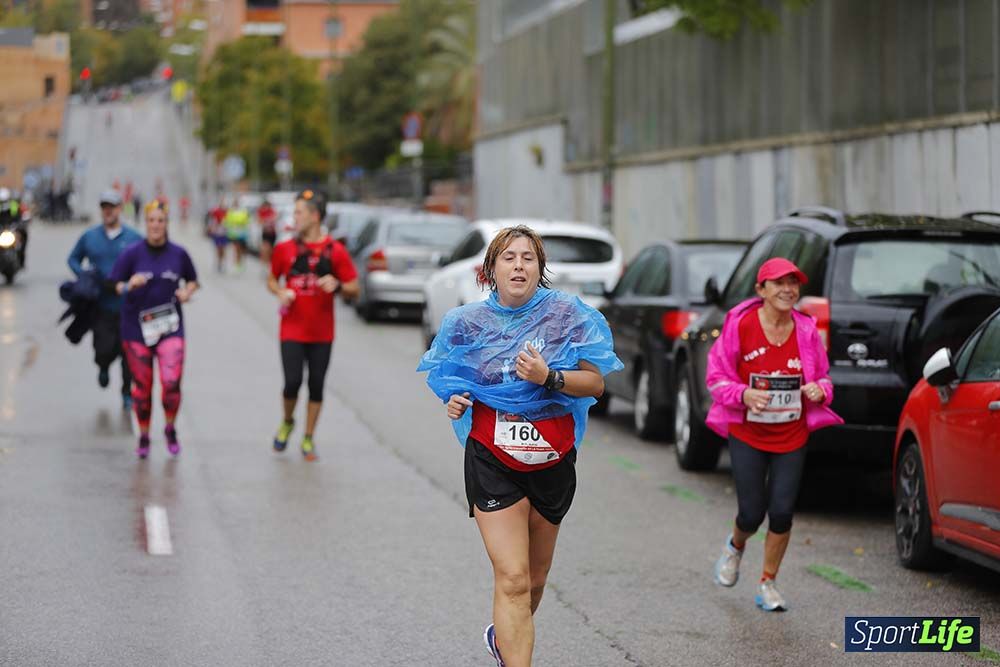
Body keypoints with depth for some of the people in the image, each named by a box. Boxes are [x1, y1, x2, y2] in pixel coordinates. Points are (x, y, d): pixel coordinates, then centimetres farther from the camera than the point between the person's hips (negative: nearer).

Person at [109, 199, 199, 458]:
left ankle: (170, 429, 13)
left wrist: (187, 291, -3)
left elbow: (192, 280, 18)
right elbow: (113, 285, -2)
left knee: (172, 382, -13)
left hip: (170, 326, 0)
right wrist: (129, 285, -22)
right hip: (137, 327, 0)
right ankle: (143, 437, 21)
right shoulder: (132, 254, -3)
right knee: (142, 386, 3)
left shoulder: (178, 254, 3)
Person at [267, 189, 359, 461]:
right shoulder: (284, 249, 2)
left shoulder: (335, 251, -3)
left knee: (316, 385, 5)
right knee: (292, 382, -10)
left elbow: (354, 290, 1)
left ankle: (308, 439, 18)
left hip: (322, 333, 0)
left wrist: (337, 287, -21)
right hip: (292, 330, 0)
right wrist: (280, 292, -6)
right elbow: (272, 279, 15)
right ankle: (287, 423, 19)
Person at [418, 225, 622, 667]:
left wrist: (549, 377, -24)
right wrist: (453, 402, -6)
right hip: (492, 461, -2)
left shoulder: (567, 314, -4)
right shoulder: (467, 322, 0)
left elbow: (595, 384, -7)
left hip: (552, 460, 2)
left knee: (535, 576, 17)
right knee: (513, 579, -14)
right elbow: (451, 380, 16)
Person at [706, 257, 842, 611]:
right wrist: (743, 395, -23)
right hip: (747, 435, -2)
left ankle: (768, 584, 18)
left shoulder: (806, 330, -3)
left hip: (792, 436, 2)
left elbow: (823, 378, 11)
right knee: (751, 513, -2)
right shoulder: (740, 325, -11)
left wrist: (818, 391, -13)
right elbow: (717, 377, -4)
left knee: (782, 512, -3)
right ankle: (735, 546, 37)